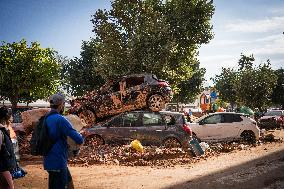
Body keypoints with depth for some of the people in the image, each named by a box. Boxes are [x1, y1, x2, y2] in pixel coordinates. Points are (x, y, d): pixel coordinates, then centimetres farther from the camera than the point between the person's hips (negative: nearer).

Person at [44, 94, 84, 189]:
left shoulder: (46, 119, 8)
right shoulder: (60, 119, -18)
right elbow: (79, 140, -21)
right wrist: (81, 138, 1)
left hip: (49, 161, 9)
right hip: (58, 162, -9)